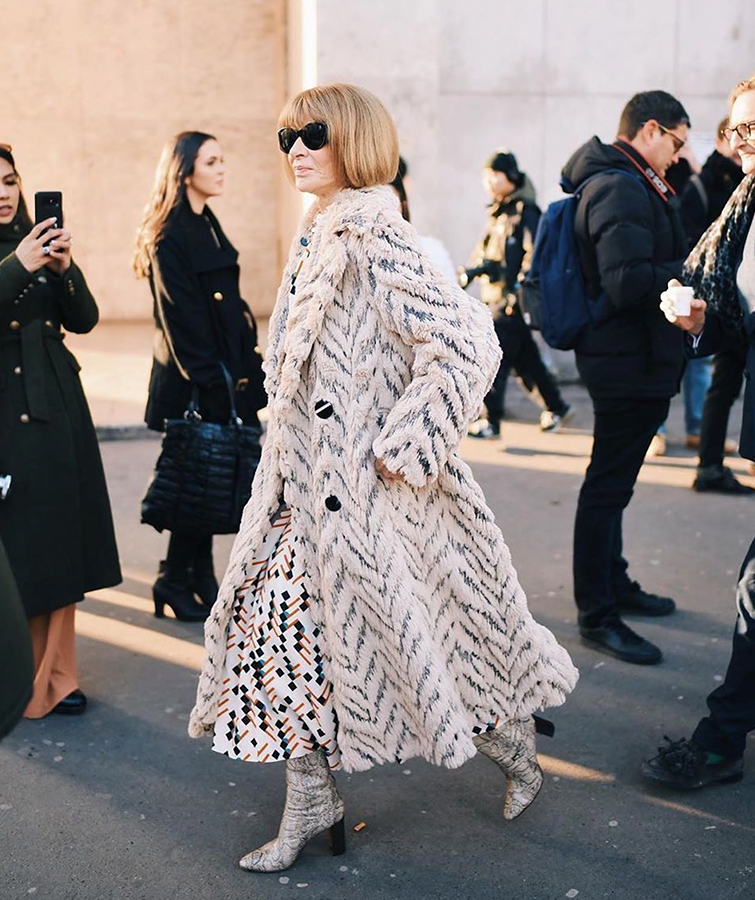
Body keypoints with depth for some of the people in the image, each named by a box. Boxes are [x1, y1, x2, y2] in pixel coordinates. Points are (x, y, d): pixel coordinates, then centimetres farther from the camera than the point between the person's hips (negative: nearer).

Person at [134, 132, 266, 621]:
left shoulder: (208, 224, 14)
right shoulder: (169, 237, -14)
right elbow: (180, 318, -17)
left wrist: (247, 366, 12)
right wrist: (210, 383, -19)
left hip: (225, 374, 8)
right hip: (193, 382, -8)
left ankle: (201, 580, 22)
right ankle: (175, 583, 13)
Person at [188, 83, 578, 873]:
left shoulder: (378, 242, -17)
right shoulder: (316, 238, 10)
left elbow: (466, 343, -25)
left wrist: (403, 446, -21)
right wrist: (285, 456, 18)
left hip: (367, 488, -8)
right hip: (305, 481, 9)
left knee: (413, 628, 5)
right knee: (280, 622, 7)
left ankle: (514, 747, 32)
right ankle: (310, 802, 21)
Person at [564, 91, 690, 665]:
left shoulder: (628, 185, 16)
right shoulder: (620, 189, -18)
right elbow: (629, 283, -28)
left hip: (630, 360, 11)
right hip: (629, 363, -11)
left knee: (613, 483, 20)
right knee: (608, 487, -3)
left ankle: (614, 584, 35)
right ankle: (598, 616, 6)